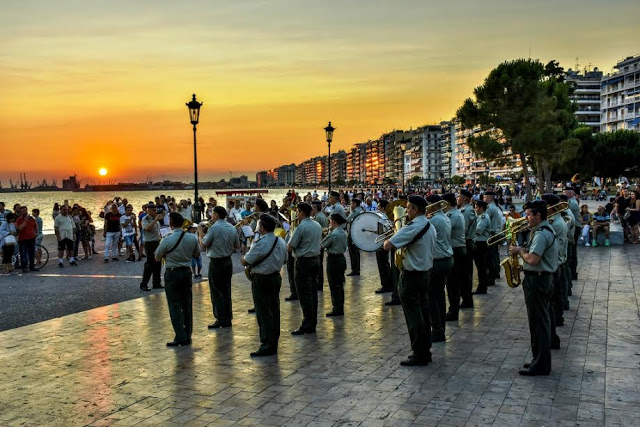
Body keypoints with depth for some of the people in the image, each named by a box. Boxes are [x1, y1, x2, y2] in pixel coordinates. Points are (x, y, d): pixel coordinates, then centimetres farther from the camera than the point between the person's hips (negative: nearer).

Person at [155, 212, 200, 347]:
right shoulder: (192, 238, -3)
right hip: (187, 272, 5)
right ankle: (187, 336, 20)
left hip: (172, 274, -5)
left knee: (175, 306, 0)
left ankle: (181, 337, -4)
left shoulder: (167, 240, -18)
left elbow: (157, 258, -5)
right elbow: (197, 254, 12)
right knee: (187, 305, 13)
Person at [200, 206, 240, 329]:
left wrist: (200, 233, 3)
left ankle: (220, 319, 0)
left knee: (217, 292, -1)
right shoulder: (232, 228, 6)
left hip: (216, 262, -7)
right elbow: (237, 246, 10)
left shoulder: (214, 228, -16)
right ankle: (228, 319, 17)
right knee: (226, 291, 13)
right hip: (228, 262, 7)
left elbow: (203, 245, -12)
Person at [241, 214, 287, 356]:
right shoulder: (281, 242, 4)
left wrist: (243, 258, 5)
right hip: (276, 277, 8)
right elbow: (284, 260, 16)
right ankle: (274, 343, 22)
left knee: (263, 314, -2)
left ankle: (267, 346, 1)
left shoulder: (260, 244, -21)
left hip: (261, 280, -8)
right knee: (274, 311, 14)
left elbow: (245, 261, -16)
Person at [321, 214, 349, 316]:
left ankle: (336, 309, 1)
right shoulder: (343, 233, 7)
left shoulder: (333, 234, -19)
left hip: (333, 260, -9)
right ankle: (340, 308, 18)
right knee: (340, 284, 13)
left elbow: (322, 245, -13)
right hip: (342, 258, 9)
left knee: (334, 286, -2)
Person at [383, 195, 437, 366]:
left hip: (411, 276, -9)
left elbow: (388, 246, -23)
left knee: (414, 317, -2)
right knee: (423, 313, 15)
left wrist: (388, 240, -2)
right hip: (425, 274, 9)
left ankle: (418, 355, 4)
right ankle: (425, 351, 23)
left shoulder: (412, 228, -21)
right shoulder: (430, 227, 8)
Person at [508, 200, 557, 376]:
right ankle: (540, 361, 25)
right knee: (541, 321, 16)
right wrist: (523, 250, 3)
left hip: (537, 280, -11)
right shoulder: (545, 230, 14)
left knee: (538, 323, -5)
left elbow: (533, 259, -27)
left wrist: (520, 251, -11)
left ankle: (540, 366, 1)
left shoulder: (541, 234, -20)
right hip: (544, 278, 11)